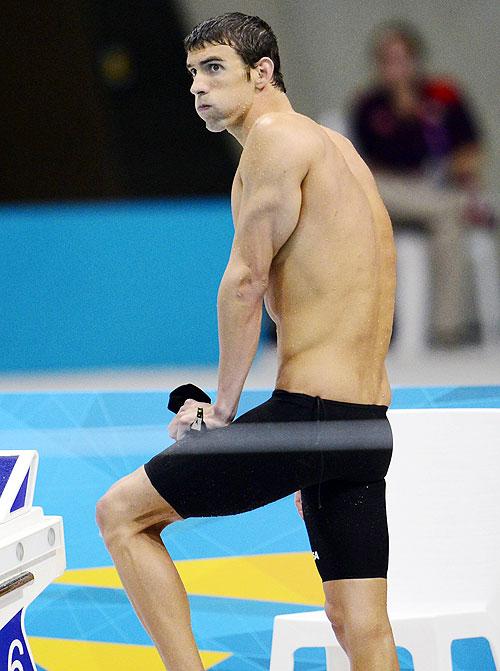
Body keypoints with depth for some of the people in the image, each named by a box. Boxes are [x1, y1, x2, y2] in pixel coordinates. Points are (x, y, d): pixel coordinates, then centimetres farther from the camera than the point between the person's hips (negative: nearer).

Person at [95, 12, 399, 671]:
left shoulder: (276, 138, -6)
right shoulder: (337, 148, 21)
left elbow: (246, 280, -12)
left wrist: (224, 406, -2)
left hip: (308, 414, -9)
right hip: (370, 422, 9)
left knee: (121, 513, 3)